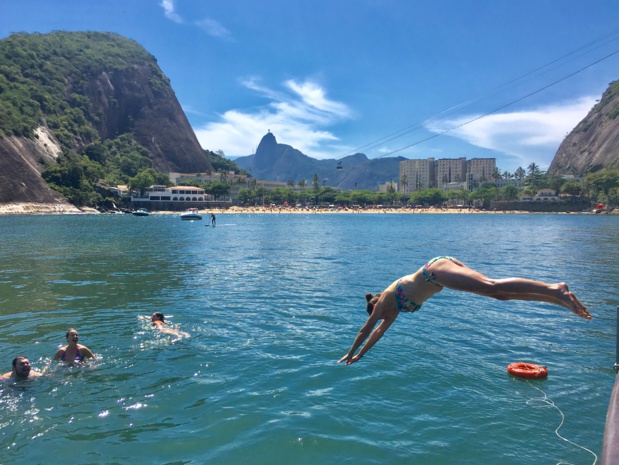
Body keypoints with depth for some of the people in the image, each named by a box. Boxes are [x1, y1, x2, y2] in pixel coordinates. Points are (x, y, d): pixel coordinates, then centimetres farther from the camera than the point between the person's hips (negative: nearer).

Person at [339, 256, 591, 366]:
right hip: (443, 267, 7)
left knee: (492, 287, -24)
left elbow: (365, 330, 17)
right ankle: (560, 298, -13)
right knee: (501, 293, -4)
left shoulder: (384, 300, 11)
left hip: (437, 270, -7)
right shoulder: (394, 306, 31)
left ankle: (553, 289, -37)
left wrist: (350, 354, 29)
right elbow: (378, 332, 40)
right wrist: (360, 355, 46)